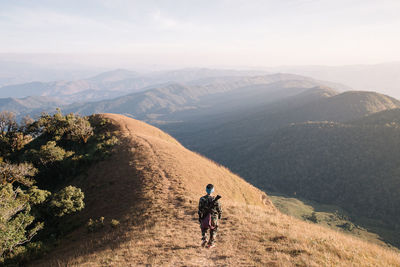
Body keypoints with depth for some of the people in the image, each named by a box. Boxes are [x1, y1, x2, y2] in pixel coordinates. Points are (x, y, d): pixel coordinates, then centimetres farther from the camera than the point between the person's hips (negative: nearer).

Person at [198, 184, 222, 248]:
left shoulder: (202, 199, -12)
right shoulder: (215, 200, -16)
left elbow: (200, 210, -9)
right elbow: (220, 209, -7)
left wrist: (199, 218, 3)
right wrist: (219, 215, 12)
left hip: (204, 218, 1)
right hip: (214, 218, -1)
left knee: (204, 229, 25)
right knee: (213, 231, 21)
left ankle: (204, 240, 6)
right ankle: (211, 243, 24)